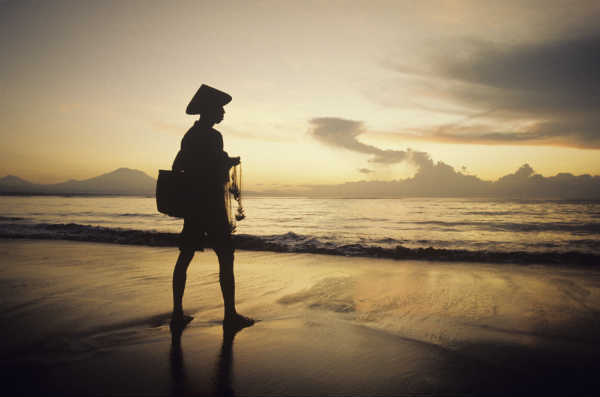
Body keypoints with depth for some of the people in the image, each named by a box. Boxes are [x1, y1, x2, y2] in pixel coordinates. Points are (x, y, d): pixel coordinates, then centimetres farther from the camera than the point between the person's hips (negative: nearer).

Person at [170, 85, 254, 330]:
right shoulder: (212, 136, -13)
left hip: (191, 205, 9)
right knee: (226, 257, -2)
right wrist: (230, 162, 0)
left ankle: (177, 313, 14)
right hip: (211, 206, -9)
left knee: (185, 257, 9)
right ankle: (230, 315, 1)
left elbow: (177, 167, 22)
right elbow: (217, 174, -19)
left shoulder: (190, 135, 15)